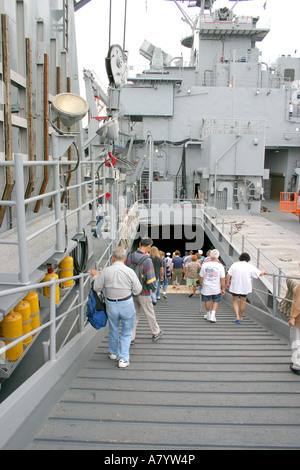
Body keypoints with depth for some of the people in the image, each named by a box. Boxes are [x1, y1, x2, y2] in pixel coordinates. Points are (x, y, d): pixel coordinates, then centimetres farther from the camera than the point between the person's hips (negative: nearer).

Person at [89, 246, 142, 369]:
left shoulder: (105, 272, -12)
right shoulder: (129, 272, -14)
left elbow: (97, 287, -1)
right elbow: (137, 290, -7)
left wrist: (96, 276, 16)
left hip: (111, 305, 2)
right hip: (127, 304, -2)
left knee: (113, 330, 21)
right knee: (126, 332, 12)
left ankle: (113, 353, 41)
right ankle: (123, 358, 10)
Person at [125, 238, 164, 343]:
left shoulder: (130, 256, -4)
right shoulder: (147, 260, -20)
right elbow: (151, 280, -21)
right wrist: (154, 288, 0)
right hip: (143, 292, -5)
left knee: (134, 314, 15)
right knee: (150, 314, 14)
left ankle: (130, 337, 18)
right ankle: (156, 333, 32)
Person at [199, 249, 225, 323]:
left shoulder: (204, 265, -9)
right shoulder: (220, 266, -11)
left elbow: (201, 277, -1)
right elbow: (222, 279, -8)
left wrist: (200, 285, 16)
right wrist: (223, 289, 1)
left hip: (206, 287, 1)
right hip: (216, 288, -1)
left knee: (207, 301, 18)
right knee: (215, 301, 14)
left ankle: (208, 314, 31)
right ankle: (213, 314, -1)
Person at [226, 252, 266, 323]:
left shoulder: (235, 264, -4)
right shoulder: (250, 266, -5)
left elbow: (228, 275, -7)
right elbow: (260, 273, 3)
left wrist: (227, 283, 5)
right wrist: (264, 272, 24)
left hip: (235, 287, 0)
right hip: (245, 287, 0)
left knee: (235, 301, 13)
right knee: (243, 302, 16)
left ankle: (237, 317, -2)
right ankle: (240, 317, 27)